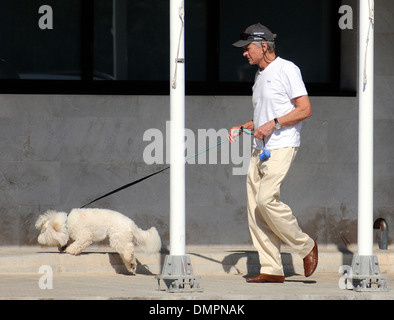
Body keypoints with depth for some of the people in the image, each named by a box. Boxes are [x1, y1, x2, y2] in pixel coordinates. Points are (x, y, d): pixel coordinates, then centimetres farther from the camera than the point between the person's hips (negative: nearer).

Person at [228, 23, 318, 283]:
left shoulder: (287, 69, -7)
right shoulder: (261, 75, 20)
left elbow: (305, 110, -13)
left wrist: (273, 123, -19)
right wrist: (242, 128, 14)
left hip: (282, 147, -9)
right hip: (260, 149, 9)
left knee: (266, 200, -22)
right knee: (255, 208, 1)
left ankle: (306, 247, -5)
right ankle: (272, 270, 2)